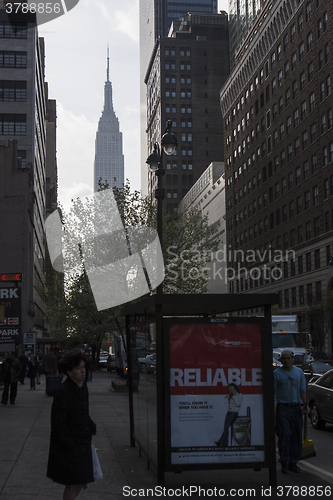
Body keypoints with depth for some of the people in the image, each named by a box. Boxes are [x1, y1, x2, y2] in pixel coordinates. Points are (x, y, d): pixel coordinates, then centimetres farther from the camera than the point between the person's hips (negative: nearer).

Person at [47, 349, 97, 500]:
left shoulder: (83, 386, 4)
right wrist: (71, 443, -19)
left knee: (81, 482, 17)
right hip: (69, 447, -8)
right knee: (74, 484, 2)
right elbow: (59, 424, -20)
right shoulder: (63, 392, -22)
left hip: (82, 443, 8)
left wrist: (91, 428, 9)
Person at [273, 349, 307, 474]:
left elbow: (303, 390, 9)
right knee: (284, 435, -10)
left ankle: (293, 463, 15)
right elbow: (272, 392, 1)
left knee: (296, 437, 5)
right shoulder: (277, 373, 2)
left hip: (296, 408, 3)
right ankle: (284, 464, -3)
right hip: (282, 408, -3)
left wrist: (305, 404, -7)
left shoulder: (299, 372, 12)